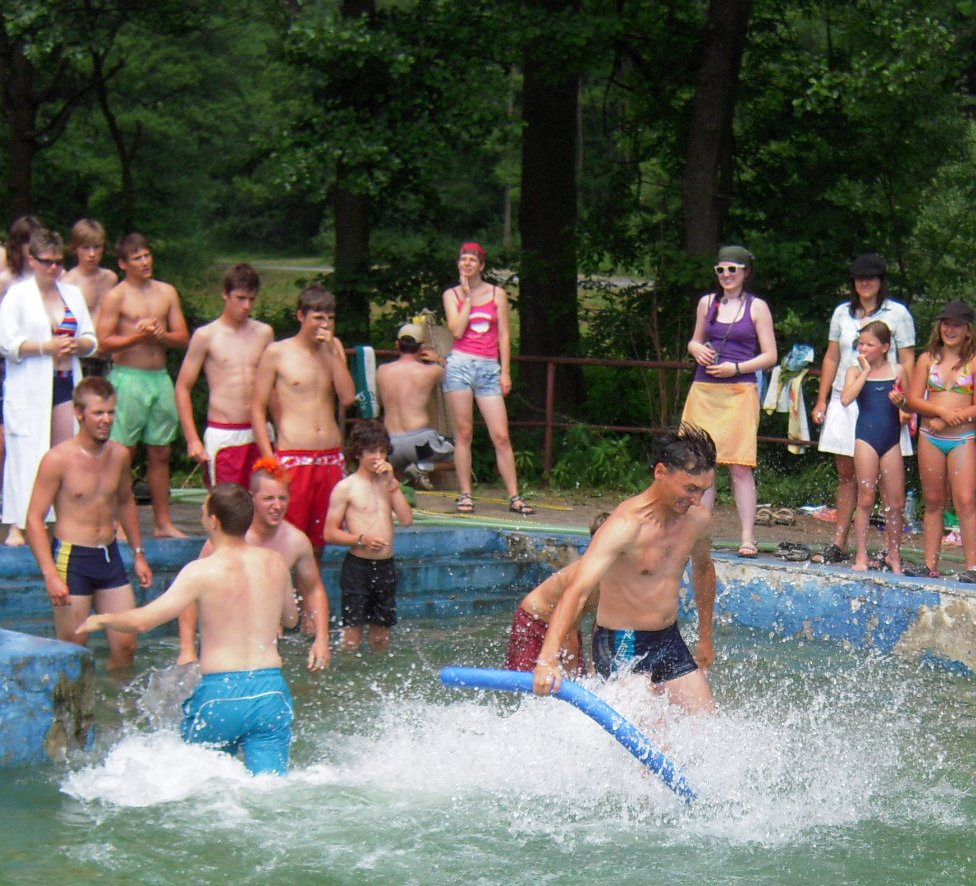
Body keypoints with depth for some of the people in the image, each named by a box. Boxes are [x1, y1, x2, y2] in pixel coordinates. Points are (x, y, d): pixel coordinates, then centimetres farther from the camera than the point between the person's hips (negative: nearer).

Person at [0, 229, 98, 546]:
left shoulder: (73, 294, 15)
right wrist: (47, 347, -16)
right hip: (29, 389, -4)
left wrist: (77, 344, -6)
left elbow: (92, 340, 17)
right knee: (26, 454, -6)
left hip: (66, 383, 5)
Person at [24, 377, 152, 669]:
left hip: (110, 556, 5)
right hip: (71, 558, -5)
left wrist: (138, 554, 22)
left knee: (126, 647, 4)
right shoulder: (58, 459, -12)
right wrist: (50, 575, -20)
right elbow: (34, 519, -12)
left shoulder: (119, 455, 5)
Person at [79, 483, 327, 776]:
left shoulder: (203, 572, -9)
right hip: (272, 690, 3)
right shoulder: (275, 564, 6)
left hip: (221, 693, -3)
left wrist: (102, 619, 7)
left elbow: (142, 621, -12)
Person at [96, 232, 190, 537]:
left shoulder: (167, 292, 11)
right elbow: (104, 343, -8)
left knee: (160, 453, 9)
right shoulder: (115, 297, -3)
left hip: (160, 378, 5)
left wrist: (161, 335, -9)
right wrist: (139, 336, -17)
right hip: (127, 377, -5)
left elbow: (183, 337, 10)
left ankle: (163, 523, 15)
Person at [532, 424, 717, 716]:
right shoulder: (626, 525, -25)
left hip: (670, 640, 7)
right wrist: (548, 658, -49)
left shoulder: (699, 518, -2)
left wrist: (705, 637, 29)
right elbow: (577, 591, -36)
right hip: (622, 646, -7)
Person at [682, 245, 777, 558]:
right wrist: (696, 349, 1)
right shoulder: (707, 303, 13)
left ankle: (748, 538, -6)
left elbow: (770, 356, 0)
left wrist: (736, 368, -12)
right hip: (704, 391, 4)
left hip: (739, 392, -4)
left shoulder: (757, 307, 2)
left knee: (740, 466, -8)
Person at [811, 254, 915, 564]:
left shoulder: (897, 313, 1)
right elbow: (831, 358, 17)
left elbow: (907, 361, -1)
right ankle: (838, 545, 10)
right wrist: (821, 400, 12)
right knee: (846, 475, 7)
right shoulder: (842, 313, 13)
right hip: (844, 401, 4)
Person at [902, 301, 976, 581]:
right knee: (933, 502, 8)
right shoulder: (928, 359, 9)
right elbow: (912, 399, 4)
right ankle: (930, 566, 10)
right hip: (930, 438, 3)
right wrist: (941, 411, -12)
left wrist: (947, 420, -12)